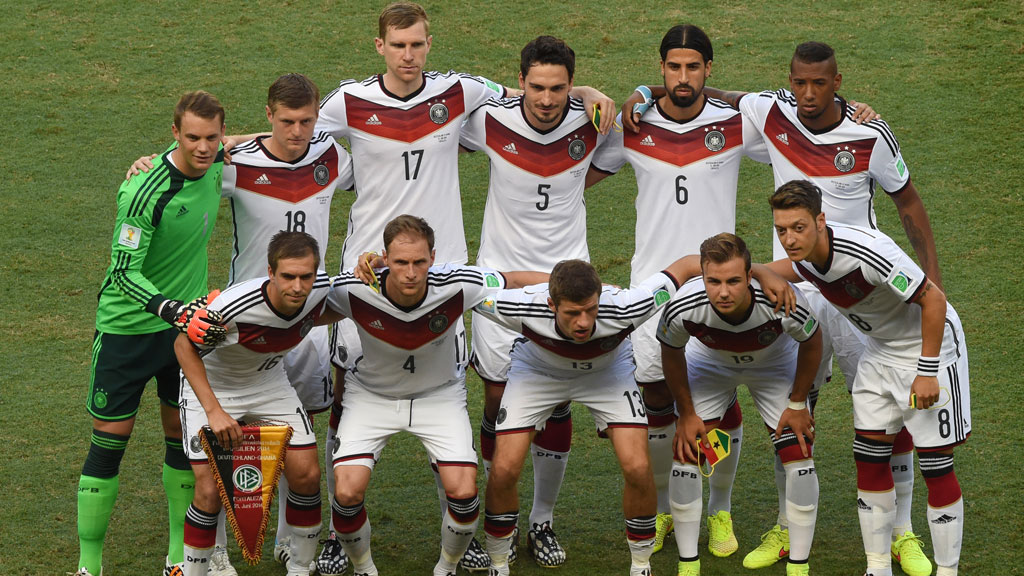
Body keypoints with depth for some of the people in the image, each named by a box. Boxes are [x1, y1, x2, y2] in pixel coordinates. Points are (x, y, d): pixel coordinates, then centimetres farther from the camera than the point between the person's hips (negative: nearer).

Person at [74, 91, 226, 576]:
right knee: (109, 442, -1)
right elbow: (124, 271, -25)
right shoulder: (144, 192, -25)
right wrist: (171, 309, -37)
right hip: (128, 325, -6)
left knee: (184, 436, 10)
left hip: (187, 318, 6)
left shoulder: (214, 163, -5)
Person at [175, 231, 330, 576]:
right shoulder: (234, 306, -38)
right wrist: (214, 410, -28)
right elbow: (184, 345, -22)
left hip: (269, 383, 4)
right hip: (211, 386, -4)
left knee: (307, 475, -4)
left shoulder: (321, 290, -22)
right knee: (210, 491, -13)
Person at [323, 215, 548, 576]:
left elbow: (516, 280, -10)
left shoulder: (457, 286, -28)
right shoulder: (353, 291, -29)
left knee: (463, 491, -16)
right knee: (347, 492, -18)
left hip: (439, 393, 0)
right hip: (372, 394, 0)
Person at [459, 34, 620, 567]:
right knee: (497, 398, 1)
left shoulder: (593, 126, -9)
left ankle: (543, 522, 16)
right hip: (501, 273, -1)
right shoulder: (490, 121, -12)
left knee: (556, 400, 1)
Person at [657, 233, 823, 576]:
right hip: (709, 365, 0)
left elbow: (811, 343, -16)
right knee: (686, 454, -11)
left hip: (775, 366, 0)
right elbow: (671, 353, -12)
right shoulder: (683, 309, -38)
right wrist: (687, 414, -6)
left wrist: (797, 404, -9)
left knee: (799, 456, -10)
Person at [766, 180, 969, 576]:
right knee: (869, 458, 5)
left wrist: (927, 372, -23)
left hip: (930, 346, -7)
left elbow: (933, 299, -26)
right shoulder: (805, 253, -12)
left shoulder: (869, 250, -35)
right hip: (880, 349, 7)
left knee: (936, 466, -7)